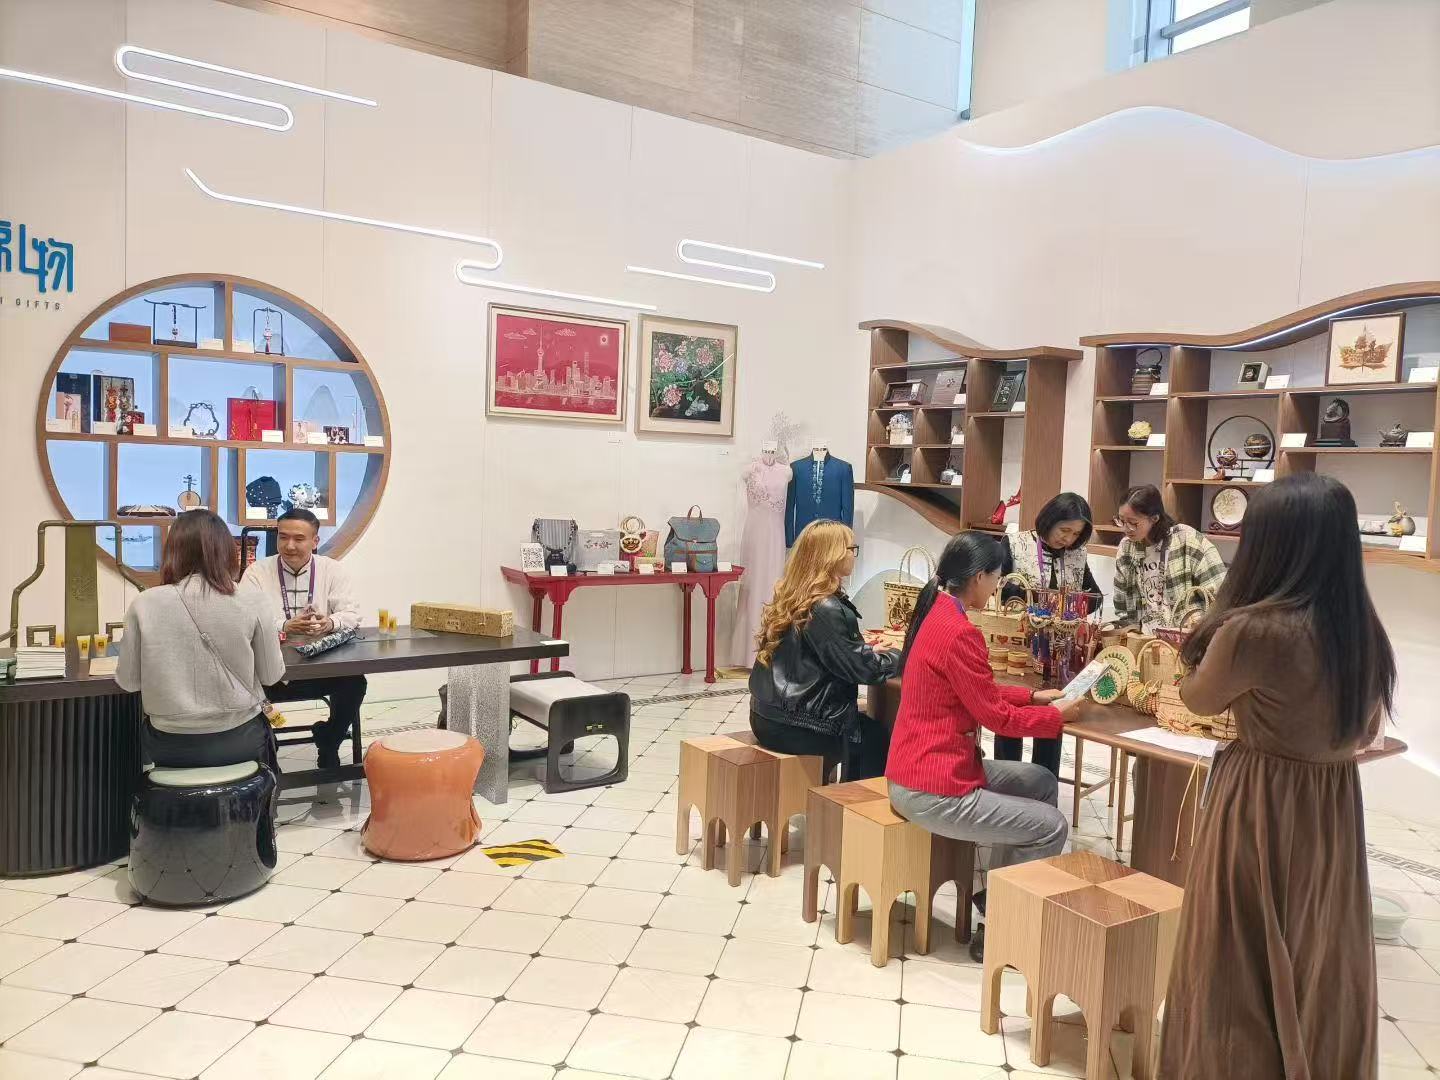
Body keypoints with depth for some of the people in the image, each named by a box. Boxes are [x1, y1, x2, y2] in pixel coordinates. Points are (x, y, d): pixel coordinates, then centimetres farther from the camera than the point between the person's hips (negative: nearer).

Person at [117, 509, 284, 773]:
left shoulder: (144, 605, -11)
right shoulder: (249, 603, -12)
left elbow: (128, 681, -1)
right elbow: (272, 675, -2)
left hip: (170, 746, 1)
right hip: (238, 740, -1)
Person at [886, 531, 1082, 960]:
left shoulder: (937, 614, 7)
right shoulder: (959, 634, -23)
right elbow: (996, 716, -15)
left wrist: (1033, 696, 13)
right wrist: (1057, 712, 0)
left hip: (920, 767, 10)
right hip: (932, 790, -10)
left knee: (1041, 782, 19)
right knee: (1052, 826, 0)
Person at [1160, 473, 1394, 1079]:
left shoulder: (1253, 630, -22)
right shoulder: (1366, 631, -2)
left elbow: (1198, 699, -2)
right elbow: (1366, 732, 13)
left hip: (1260, 810, -6)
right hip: (1335, 811, 6)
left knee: (1242, 969, 11)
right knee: (1321, 965, 20)